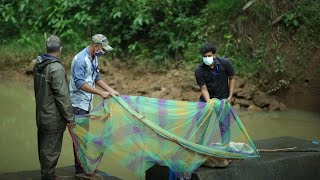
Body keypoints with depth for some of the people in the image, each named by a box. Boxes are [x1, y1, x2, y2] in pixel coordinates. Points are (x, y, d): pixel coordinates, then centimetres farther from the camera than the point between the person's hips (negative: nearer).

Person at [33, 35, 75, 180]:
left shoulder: (38, 64, 4)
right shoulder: (56, 68, -23)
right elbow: (62, 95, -23)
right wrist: (70, 118, -16)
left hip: (41, 115, 9)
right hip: (53, 118, -9)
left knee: (44, 148, 20)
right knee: (51, 150, 2)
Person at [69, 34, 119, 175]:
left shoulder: (94, 58, 9)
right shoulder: (81, 59, -20)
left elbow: (96, 78, 18)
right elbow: (79, 84, -26)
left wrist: (110, 90, 7)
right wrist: (101, 93, -26)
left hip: (87, 103, 9)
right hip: (78, 104, -9)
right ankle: (79, 168, 3)